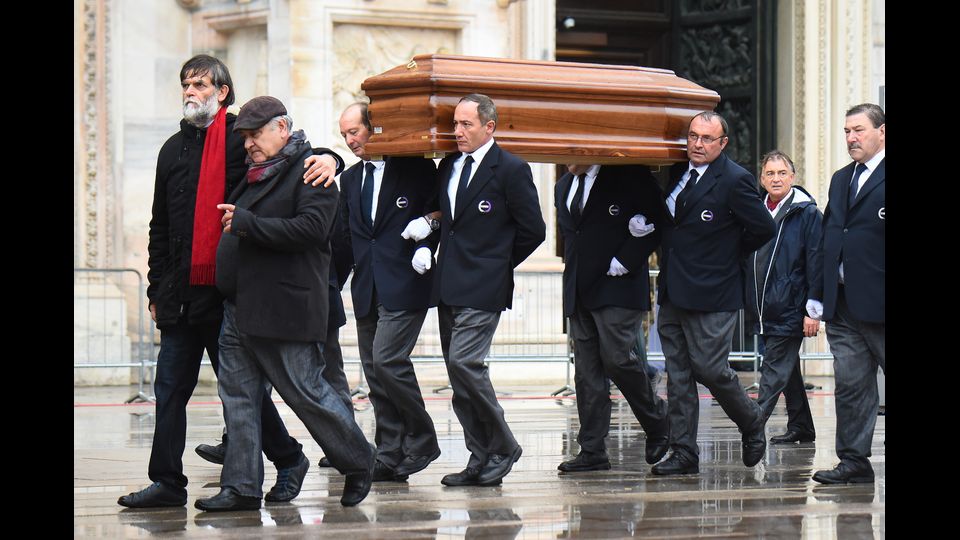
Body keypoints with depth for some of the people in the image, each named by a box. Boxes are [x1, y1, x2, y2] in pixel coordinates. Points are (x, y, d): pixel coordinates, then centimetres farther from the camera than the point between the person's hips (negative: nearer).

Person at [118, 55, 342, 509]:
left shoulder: (243, 139, -2)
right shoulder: (174, 149, 18)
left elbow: (294, 154, -5)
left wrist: (327, 159, -29)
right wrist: (156, 288, 19)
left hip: (228, 291, -6)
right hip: (181, 293, 6)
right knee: (171, 388, 5)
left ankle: (287, 458, 18)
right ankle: (167, 483, 9)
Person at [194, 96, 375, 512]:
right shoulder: (256, 175, 19)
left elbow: (310, 228, -22)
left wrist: (247, 224, -21)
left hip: (285, 309, -9)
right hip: (240, 307, 9)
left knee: (307, 392, -2)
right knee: (238, 396, 6)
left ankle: (359, 462, 16)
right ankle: (241, 488, 9)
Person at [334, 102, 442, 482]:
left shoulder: (416, 168, -1)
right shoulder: (350, 179, 17)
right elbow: (345, 233, 19)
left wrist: (425, 247, -13)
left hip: (404, 284, -7)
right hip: (366, 289, 7)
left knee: (387, 359, -17)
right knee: (374, 369, 5)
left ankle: (421, 439, -1)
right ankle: (390, 455, 9)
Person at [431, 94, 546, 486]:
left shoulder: (511, 170, -7)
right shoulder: (448, 167, 13)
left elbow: (533, 230, -5)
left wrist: (499, 263, 1)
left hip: (482, 288, -8)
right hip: (448, 287, 8)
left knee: (464, 362, -18)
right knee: (458, 369, 6)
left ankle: (502, 448, -5)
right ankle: (481, 459, 11)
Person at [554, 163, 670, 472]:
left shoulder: (630, 177, -5)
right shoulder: (564, 186, 16)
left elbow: (654, 224, -9)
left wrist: (624, 261, -14)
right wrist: (574, 269, 15)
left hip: (617, 287, -7)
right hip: (579, 291, 7)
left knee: (616, 359, -14)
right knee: (586, 369, 3)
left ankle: (658, 424, 9)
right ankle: (592, 452, 5)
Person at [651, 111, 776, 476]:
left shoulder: (734, 181, -11)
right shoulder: (678, 173, 10)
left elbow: (763, 228, -8)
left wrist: (729, 256, 1)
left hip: (712, 295, -7)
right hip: (674, 293, 7)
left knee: (709, 368, -5)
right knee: (678, 374, 6)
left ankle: (751, 423, 21)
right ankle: (683, 454, 9)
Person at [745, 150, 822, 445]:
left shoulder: (807, 213, -6)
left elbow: (816, 262, -9)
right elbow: (747, 259, 19)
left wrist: (813, 310, -13)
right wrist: (749, 301, 14)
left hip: (790, 308, -7)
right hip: (764, 308, 7)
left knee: (775, 369, -10)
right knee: (787, 368, 13)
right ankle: (801, 428, 21)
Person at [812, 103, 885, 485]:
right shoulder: (841, 180, 18)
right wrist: (820, 297, 14)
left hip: (878, 304, -7)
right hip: (843, 305, 7)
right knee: (850, 384, 6)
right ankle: (854, 461, 8)